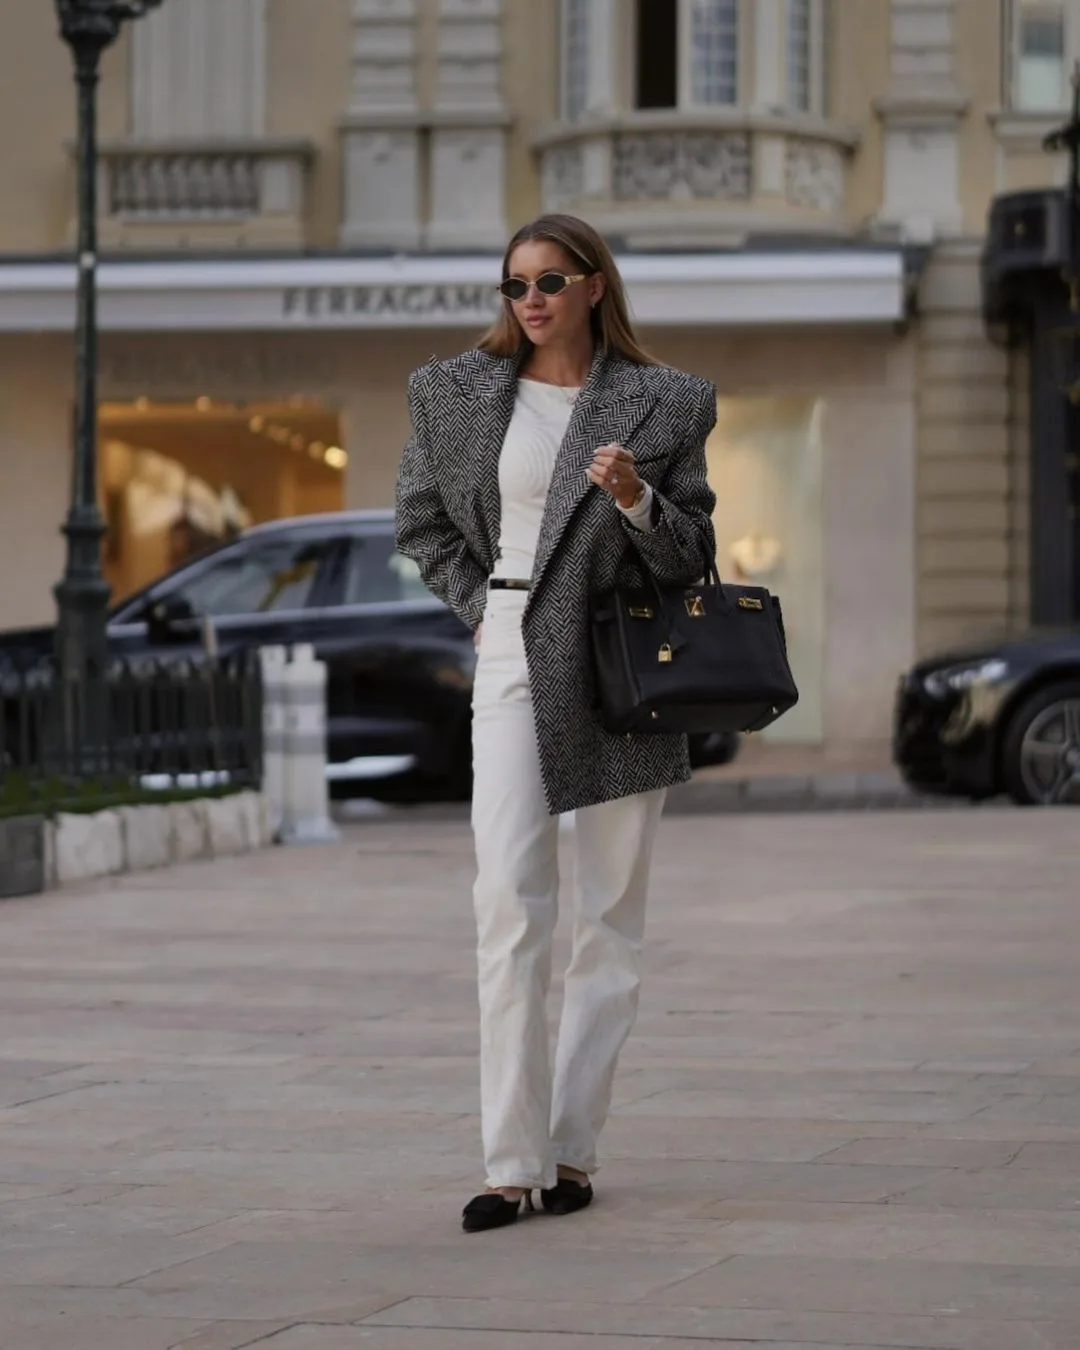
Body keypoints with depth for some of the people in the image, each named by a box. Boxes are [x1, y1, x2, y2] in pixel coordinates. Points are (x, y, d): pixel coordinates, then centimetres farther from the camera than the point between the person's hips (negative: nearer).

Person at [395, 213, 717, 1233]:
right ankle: (511, 1160, -13)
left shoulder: (663, 403, 3)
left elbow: (692, 556, 4)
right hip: (514, 656, 0)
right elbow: (421, 523, 18)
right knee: (508, 899, -13)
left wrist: (636, 500, -15)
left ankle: (573, 1147, 12)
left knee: (611, 913, 4)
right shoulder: (457, 393, 7)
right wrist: (476, 605, 5)